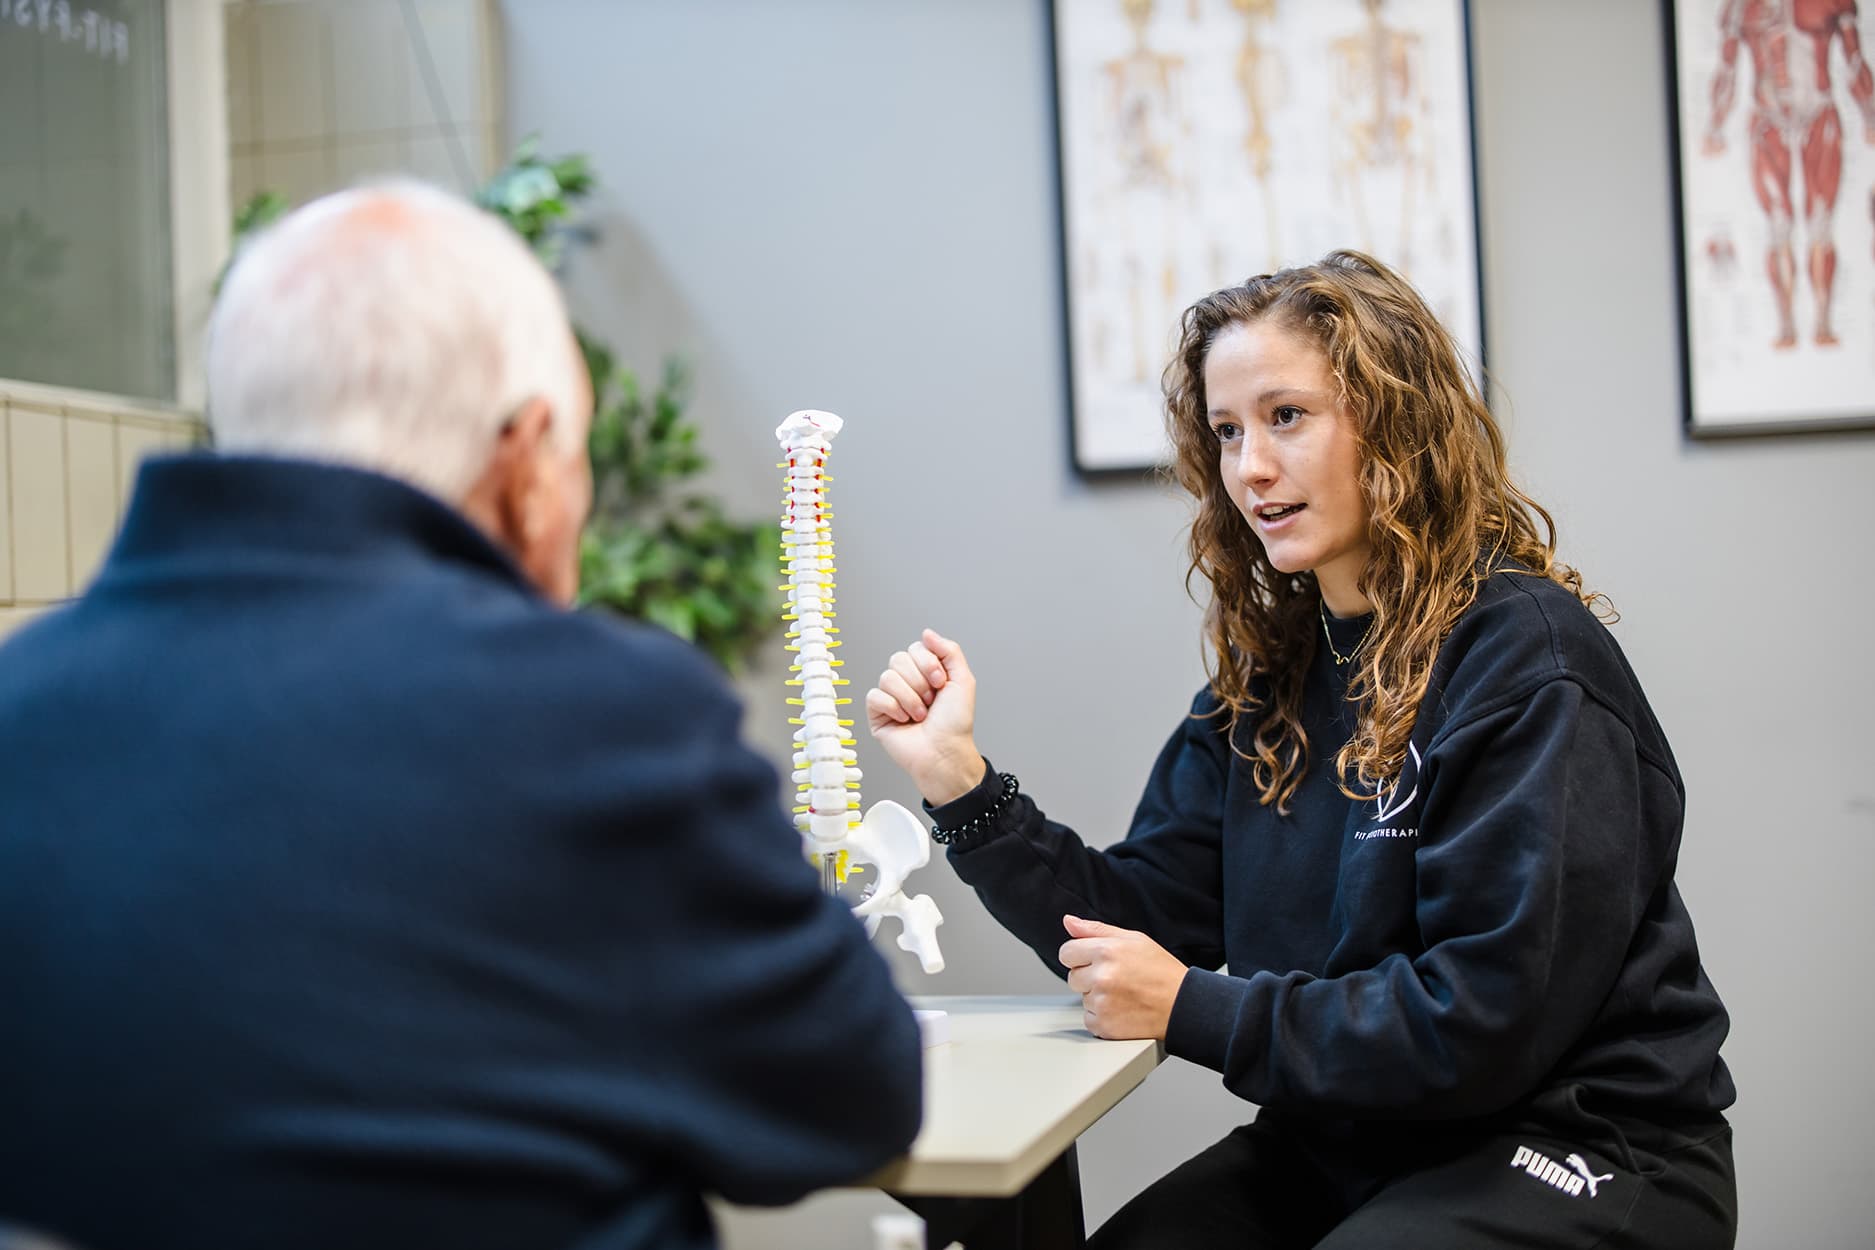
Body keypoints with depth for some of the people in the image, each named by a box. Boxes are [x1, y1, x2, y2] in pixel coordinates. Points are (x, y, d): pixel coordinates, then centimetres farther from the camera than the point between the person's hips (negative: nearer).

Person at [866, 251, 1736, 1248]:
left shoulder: (1526, 660, -17)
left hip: (1582, 1155, -6)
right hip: (1351, 1138, 6)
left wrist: (1193, 1011, -17)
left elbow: (1485, 1020, -22)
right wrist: (957, 775, -6)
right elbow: (1139, 920, 4)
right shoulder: (1267, 675, 7)